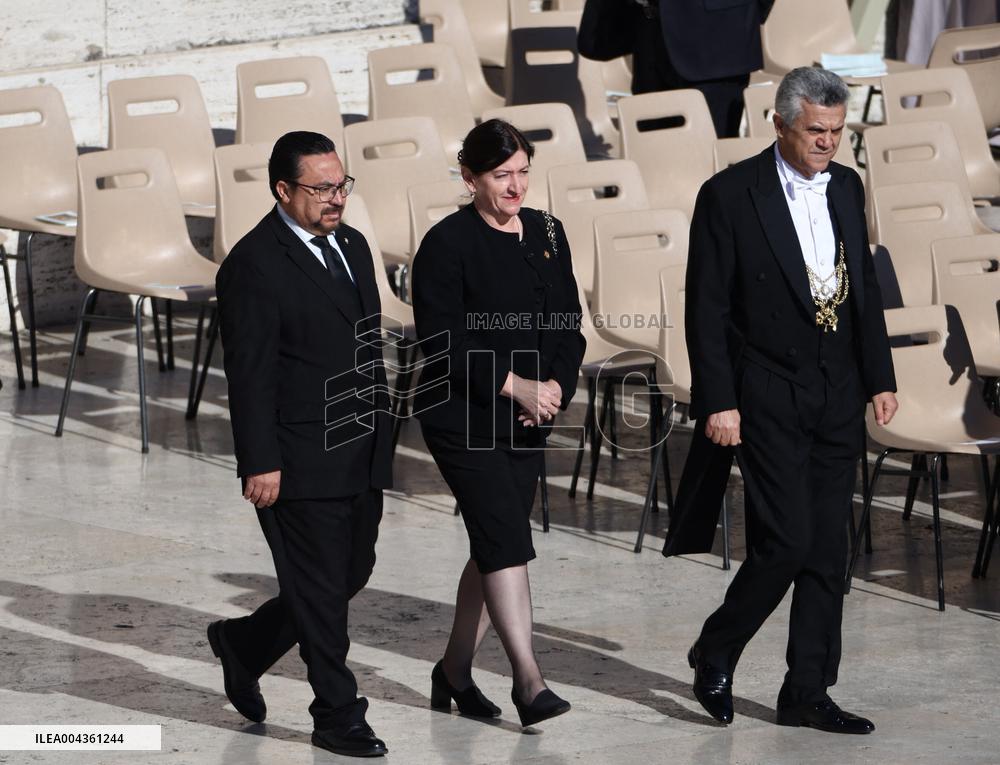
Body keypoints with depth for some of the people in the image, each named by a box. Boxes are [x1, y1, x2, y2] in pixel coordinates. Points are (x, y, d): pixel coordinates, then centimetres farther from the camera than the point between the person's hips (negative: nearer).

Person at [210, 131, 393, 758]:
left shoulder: (352, 245, 12)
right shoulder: (254, 264, -13)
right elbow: (250, 373, -15)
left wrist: (380, 437, 20)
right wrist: (261, 464, -18)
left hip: (360, 458, 8)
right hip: (300, 464, -8)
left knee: (354, 573, 15)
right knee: (320, 592, -1)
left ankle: (245, 644, 33)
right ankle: (339, 718, 9)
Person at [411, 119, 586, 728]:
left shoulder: (547, 234, 9)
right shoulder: (448, 243, -10)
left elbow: (570, 324, 12)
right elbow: (443, 342, -14)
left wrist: (556, 385, -6)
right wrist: (514, 385, -18)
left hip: (528, 421, 7)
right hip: (462, 418, -7)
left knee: (495, 546, 10)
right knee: (507, 539, -15)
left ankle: (455, 670, 23)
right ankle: (529, 680, -17)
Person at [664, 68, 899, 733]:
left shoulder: (847, 188, 9)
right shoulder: (730, 196, -9)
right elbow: (707, 309, -8)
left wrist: (880, 378, 10)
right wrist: (717, 403, -12)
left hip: (839, 399, 6)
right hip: (768, 398, -6)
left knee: (828, 551, 6)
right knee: (786, 541, -11)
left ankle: (808, 694, 13)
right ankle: (716, 654, 12)